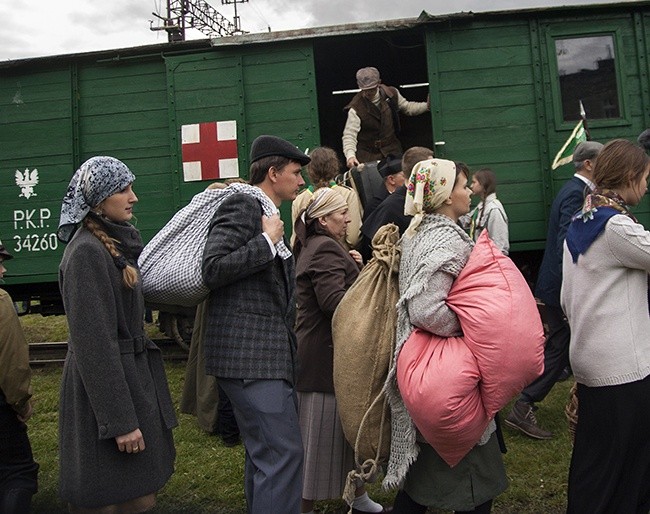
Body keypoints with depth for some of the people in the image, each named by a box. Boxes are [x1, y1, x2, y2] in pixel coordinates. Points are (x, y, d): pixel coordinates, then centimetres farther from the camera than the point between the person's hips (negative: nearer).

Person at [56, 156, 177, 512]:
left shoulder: (117, 242, 11)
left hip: (131, 373, 9)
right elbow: (93, 342, -20)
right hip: (105, 386, -9)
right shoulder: (86, 252, -17)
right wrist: (120, 420, -20)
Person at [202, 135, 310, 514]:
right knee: (283, 452, -9)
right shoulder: (243, 206, -9)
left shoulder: (269, 215, 20)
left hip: (271, 353, 10)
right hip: (250, 353, -10)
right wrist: (268, 241, -14)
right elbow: (214, 270, -20)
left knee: (263, 451, 18)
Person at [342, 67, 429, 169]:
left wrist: (427, 106, 0)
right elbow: (349, 135, -19)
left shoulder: (391, 94, -1)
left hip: (392, 152, 3)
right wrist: (350, 156, -36)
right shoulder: (356, 108, -15)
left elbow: (407, 107, 16)